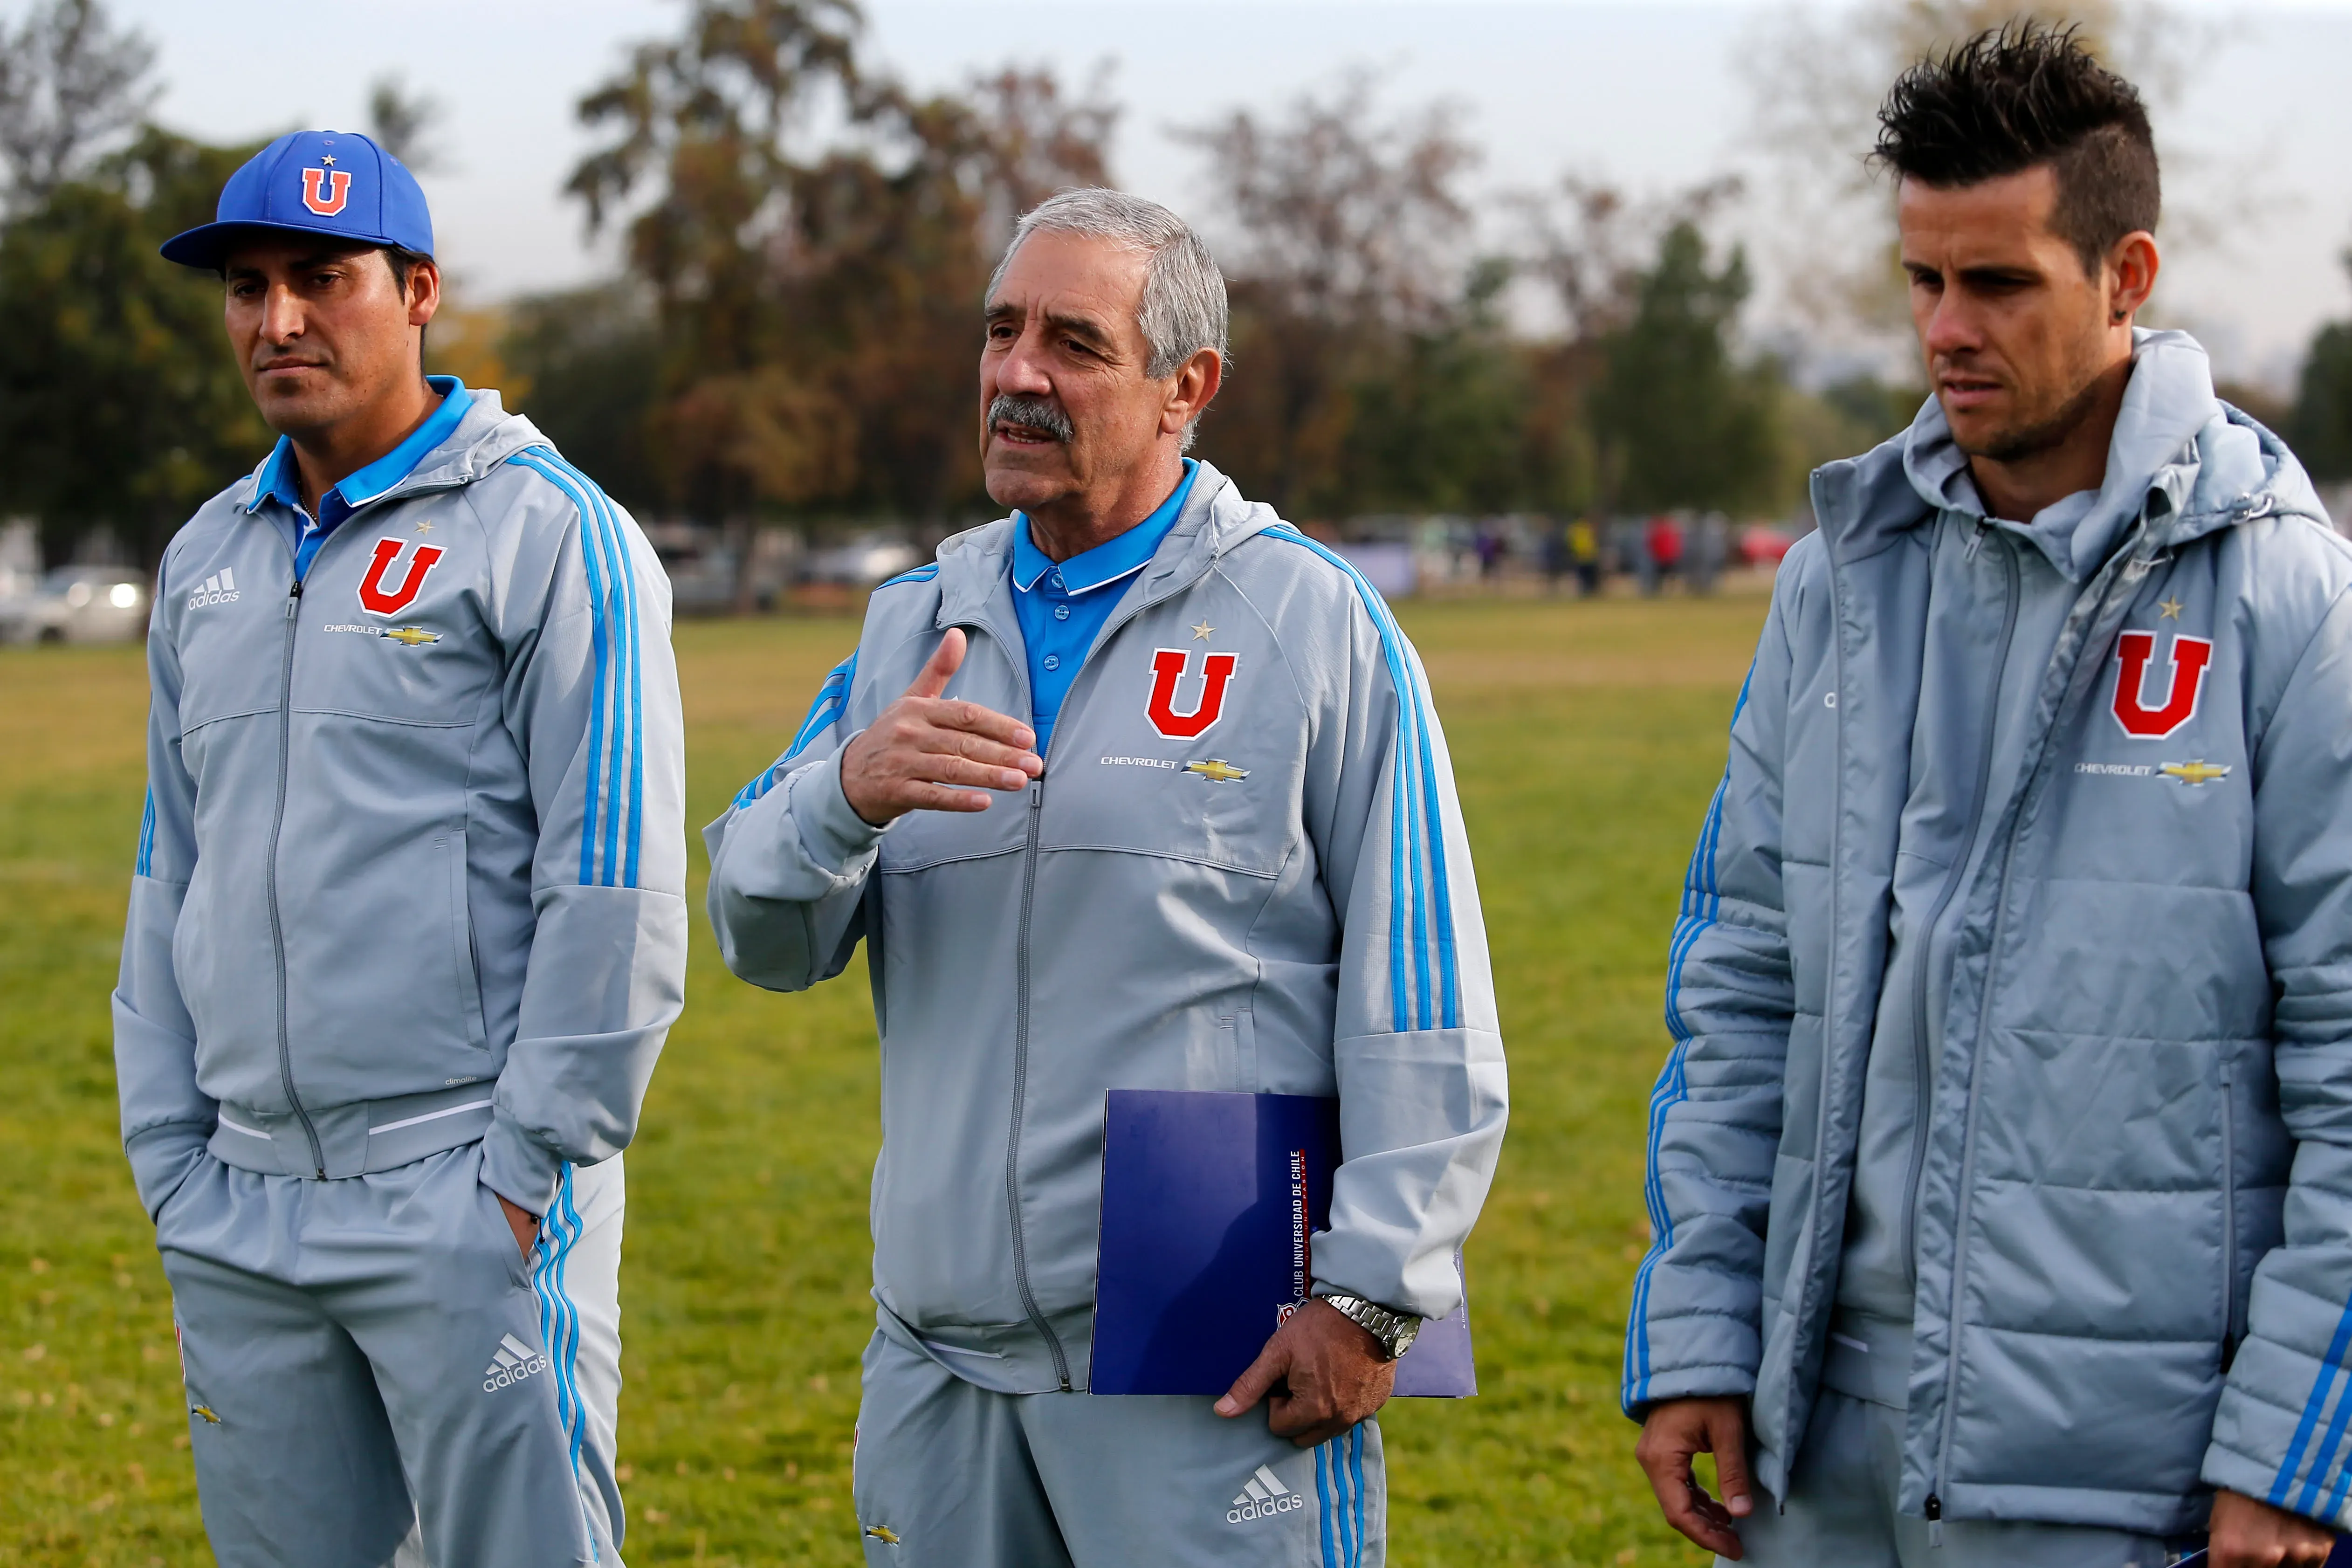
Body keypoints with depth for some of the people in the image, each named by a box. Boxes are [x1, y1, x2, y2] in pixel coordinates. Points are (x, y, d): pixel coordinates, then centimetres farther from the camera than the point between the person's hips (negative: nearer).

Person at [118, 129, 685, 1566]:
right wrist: (170, 1164, 13)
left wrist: (529, 1170, -12)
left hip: (464, 1196, -6)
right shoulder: (207, 560, 16)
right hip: (239, 1217, 6)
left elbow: (614, 884, -10)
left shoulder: (548, 534, -5)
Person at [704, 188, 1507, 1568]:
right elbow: (763, 933, 5)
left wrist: (1371, 1297, -11)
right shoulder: (916, 624, 14)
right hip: (943, 1355, 5)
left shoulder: (1313, 620, 0)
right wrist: (849, 792, -16)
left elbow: (1424, 1003, -4)